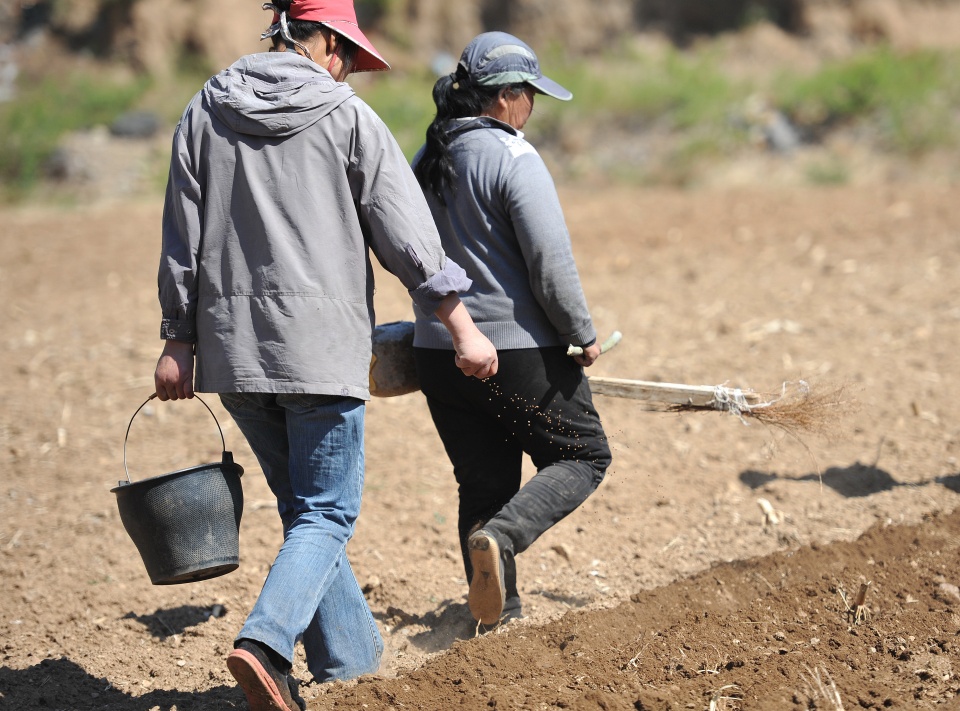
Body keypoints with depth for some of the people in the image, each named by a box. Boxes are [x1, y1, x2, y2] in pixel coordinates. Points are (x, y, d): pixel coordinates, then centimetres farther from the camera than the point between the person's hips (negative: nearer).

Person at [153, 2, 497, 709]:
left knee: (304, 507, 16)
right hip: (321, 345, -5)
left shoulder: (204, 114, 8)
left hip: (234, 346, 5)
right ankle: (264, 640, -23)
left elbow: (182, 235, 8)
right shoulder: (347, 117, -3)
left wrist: (178, 340, 12)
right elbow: (407, 233, -3)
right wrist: (462, 327, 1)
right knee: (326, 514, 0)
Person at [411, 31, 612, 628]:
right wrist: (583, 334, -6)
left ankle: (500, 616, 12)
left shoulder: (427, 161, 9)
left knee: (484, 484, 14)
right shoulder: (513, 158, -14)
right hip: (520, 353, -7)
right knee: (584, 455, 9)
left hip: (438, 351, 7)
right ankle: (501, 536, -14)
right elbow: (551, 263, -18)